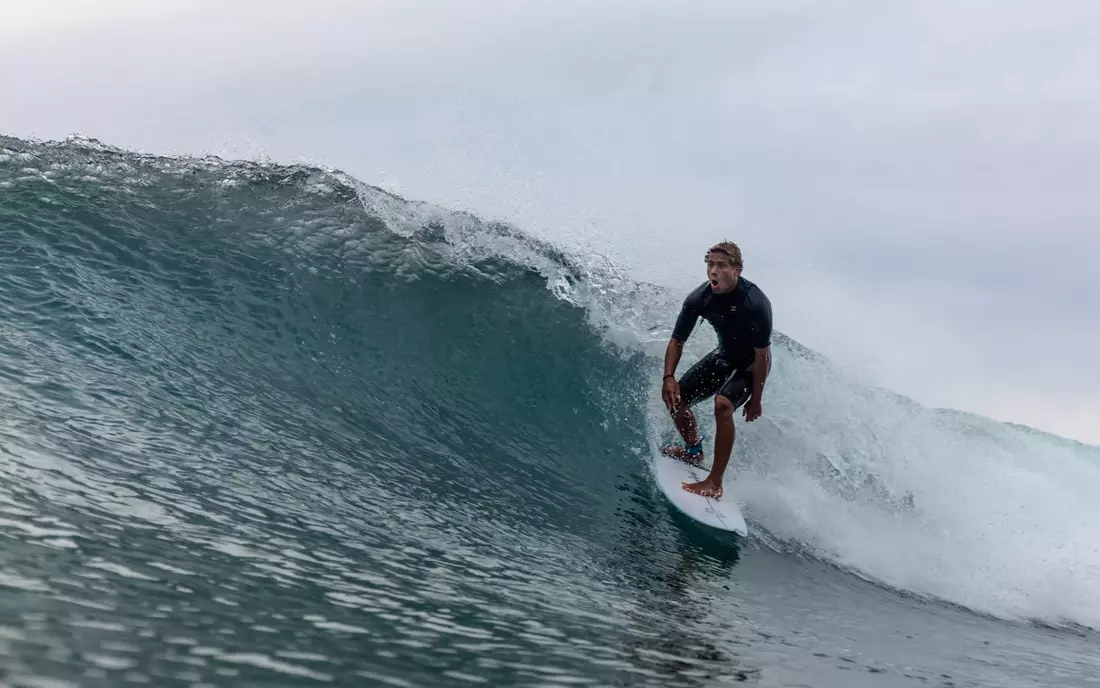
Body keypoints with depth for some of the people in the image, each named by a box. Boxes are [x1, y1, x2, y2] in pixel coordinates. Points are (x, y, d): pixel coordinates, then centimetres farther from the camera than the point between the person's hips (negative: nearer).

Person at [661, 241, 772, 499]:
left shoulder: (756, 303, -33)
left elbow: (762, 355, -24)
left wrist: (756, 398, -21)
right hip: (723, 355, 6)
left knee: (723, 403, -31)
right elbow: (677, 341, -7)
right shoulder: (699, 298, -19)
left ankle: (715, 483, -26)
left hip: (751, 362, -6)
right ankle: (693, 451, 32)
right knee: (675, 398, 3)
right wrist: (669, 377, -21)